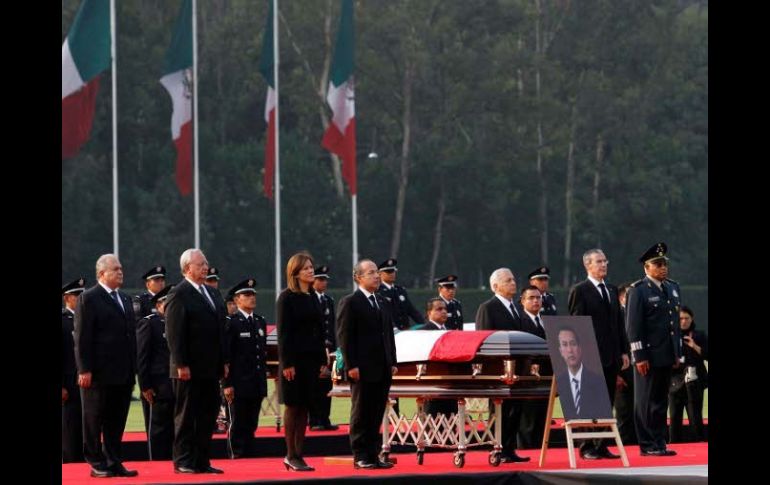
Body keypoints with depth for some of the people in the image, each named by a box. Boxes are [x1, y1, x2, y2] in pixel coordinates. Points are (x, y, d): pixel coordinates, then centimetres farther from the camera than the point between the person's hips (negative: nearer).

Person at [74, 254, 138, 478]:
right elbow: (82, 338, -10)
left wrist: (132, 370, 13)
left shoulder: (125, 300, 17)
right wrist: (85, 370, -16)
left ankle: (113, 462, 13)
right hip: (99, 374, -7)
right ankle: (97, 464, 6)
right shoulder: (88, 299, -5)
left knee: (117, 421, 8)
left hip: (123, 375, 7)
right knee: (94, 419, 2)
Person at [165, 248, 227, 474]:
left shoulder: (214, 293, 16)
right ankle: (183, 461, 4)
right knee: (186, 416, -1)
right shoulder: (178, 294, -9)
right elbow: (174, 333, -13)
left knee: (208, 415, 8)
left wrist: (223, 362, 14)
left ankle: (201, 461, 13)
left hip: (211, 369, 7)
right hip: (189, 370, -7)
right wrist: (181, 364, -18)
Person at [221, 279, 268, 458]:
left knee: (251, 424, 8)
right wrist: (227, 384, -15)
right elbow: (225, 355, -10)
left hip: (257, 384, 6)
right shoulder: (231, 323, -6)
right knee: (238, 424, -2)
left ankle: (249, 455, 12)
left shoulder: (260, 322, 14)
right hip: (239, 383, -6)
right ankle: (236, 455, 3)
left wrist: (263, 378, 15)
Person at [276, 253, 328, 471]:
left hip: (311, 359, 6)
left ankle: (298, 455, 9)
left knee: (304, 407, 6)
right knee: (292, 406, -2)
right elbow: (283, 332, -11)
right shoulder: (287, 298, -7)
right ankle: (291, 455, 2)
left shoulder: (313, 297, 13)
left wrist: (323, 360, 10)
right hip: (294, 359, -6)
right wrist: (287, 363, -16)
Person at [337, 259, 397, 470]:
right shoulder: (350, 303, -5)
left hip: (382, 369, 7)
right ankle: (360, 456, 3)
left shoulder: (384, 304, 17)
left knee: (377, 415, 7)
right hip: (363, 369, -7)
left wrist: (392, 362, 11)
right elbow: (344, 336, -9)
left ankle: (372, 455, 11)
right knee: (361, 413, -1)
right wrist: (351, 365, -15)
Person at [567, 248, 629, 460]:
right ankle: (587, 448, 0)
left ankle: (601, 446, 11)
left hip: (611, 356, 6)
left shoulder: (612, 290, 17)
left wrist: (624, 351, 12)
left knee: (607, 403, 7)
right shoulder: (579, 291, -4)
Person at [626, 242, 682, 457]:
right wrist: (639, 356, -15)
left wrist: (677, 353, 15)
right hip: (648, 355, -7)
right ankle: (647, 444, 3)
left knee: (661, 401, 10)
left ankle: (659, 443, 14)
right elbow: (633, 325, -11)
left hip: (667, 356, 7)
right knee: (646, 402, 0)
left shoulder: (673, 288, 15)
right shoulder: (638, 290, -7)